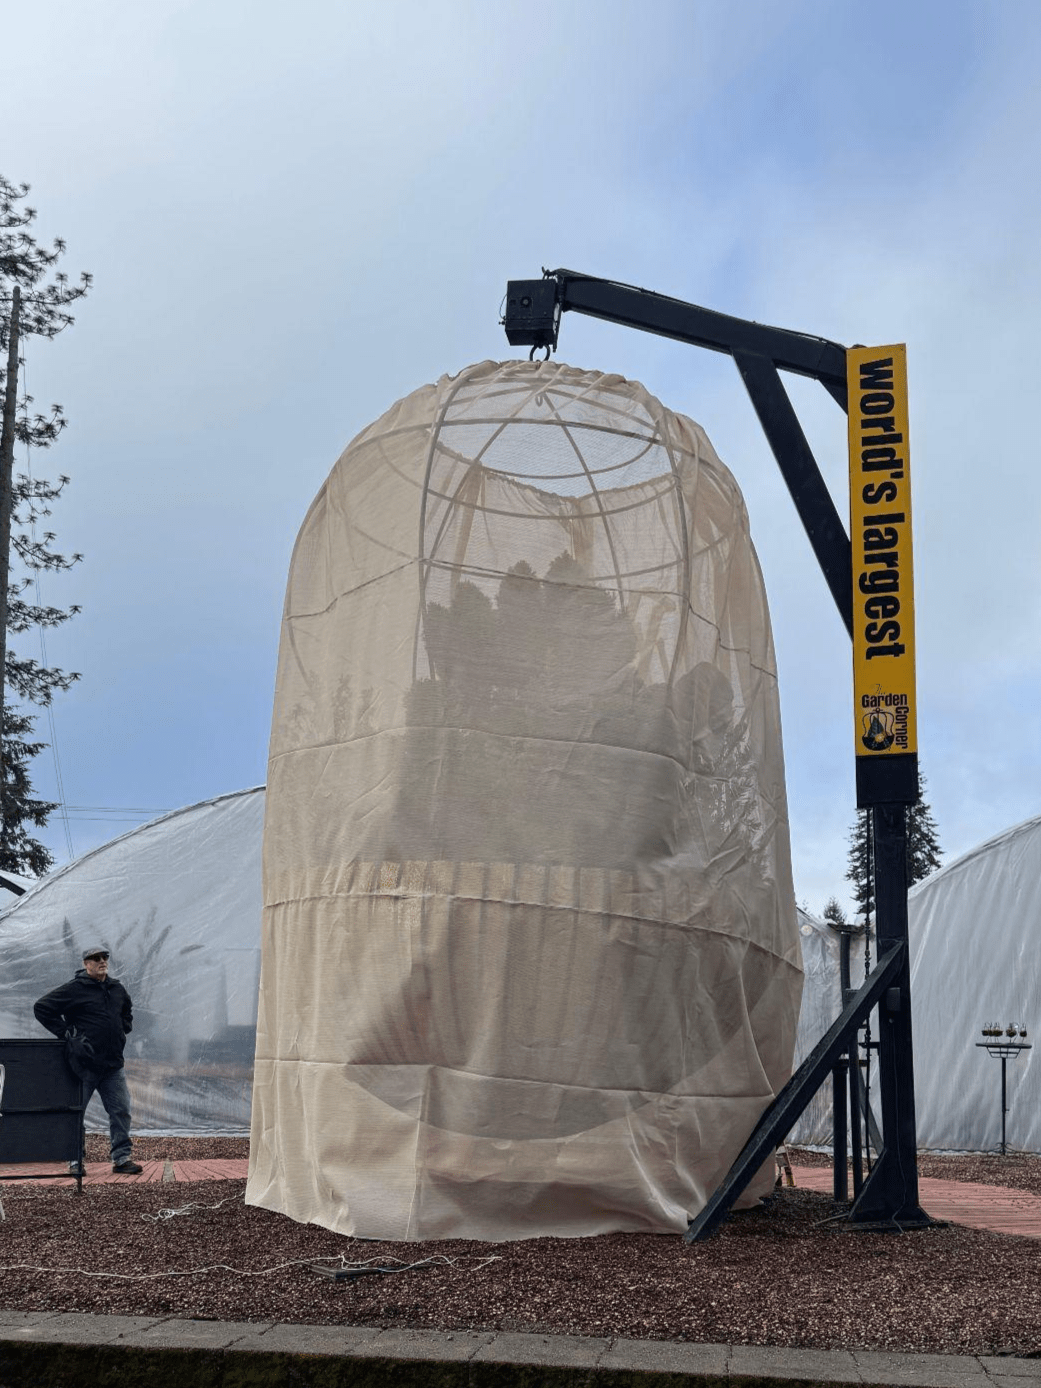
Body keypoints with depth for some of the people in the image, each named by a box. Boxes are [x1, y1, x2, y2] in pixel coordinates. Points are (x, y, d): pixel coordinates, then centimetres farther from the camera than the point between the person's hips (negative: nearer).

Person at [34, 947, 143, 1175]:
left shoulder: (117, 989, 13)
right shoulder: (74, 989, -7)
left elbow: (127, 1010, 34)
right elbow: (42, 1008, -8)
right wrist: (67, 1033, -11)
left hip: (113, 1065, 5)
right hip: (84, 1064, -5)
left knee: (121, 1111, 0)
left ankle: (122, 1158, 5)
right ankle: (73, 1160, 15)